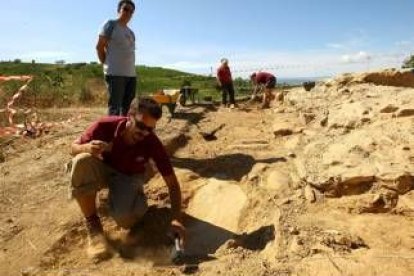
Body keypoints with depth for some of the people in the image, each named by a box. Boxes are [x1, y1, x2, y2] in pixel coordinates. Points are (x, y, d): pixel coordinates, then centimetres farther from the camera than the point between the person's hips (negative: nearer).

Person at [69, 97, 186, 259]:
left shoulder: (153, 144, -28)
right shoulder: (106, 125, -28)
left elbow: (172, 183, -24)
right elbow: (74, 148, -13)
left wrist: (177, 219, -36)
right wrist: (87, 148, -39)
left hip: (129, 176, -1)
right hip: (104, 169, 2)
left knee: (125, 219, -31)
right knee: (82, 161, -34)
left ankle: (137, 199, 8)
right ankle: (92, 224, -19)